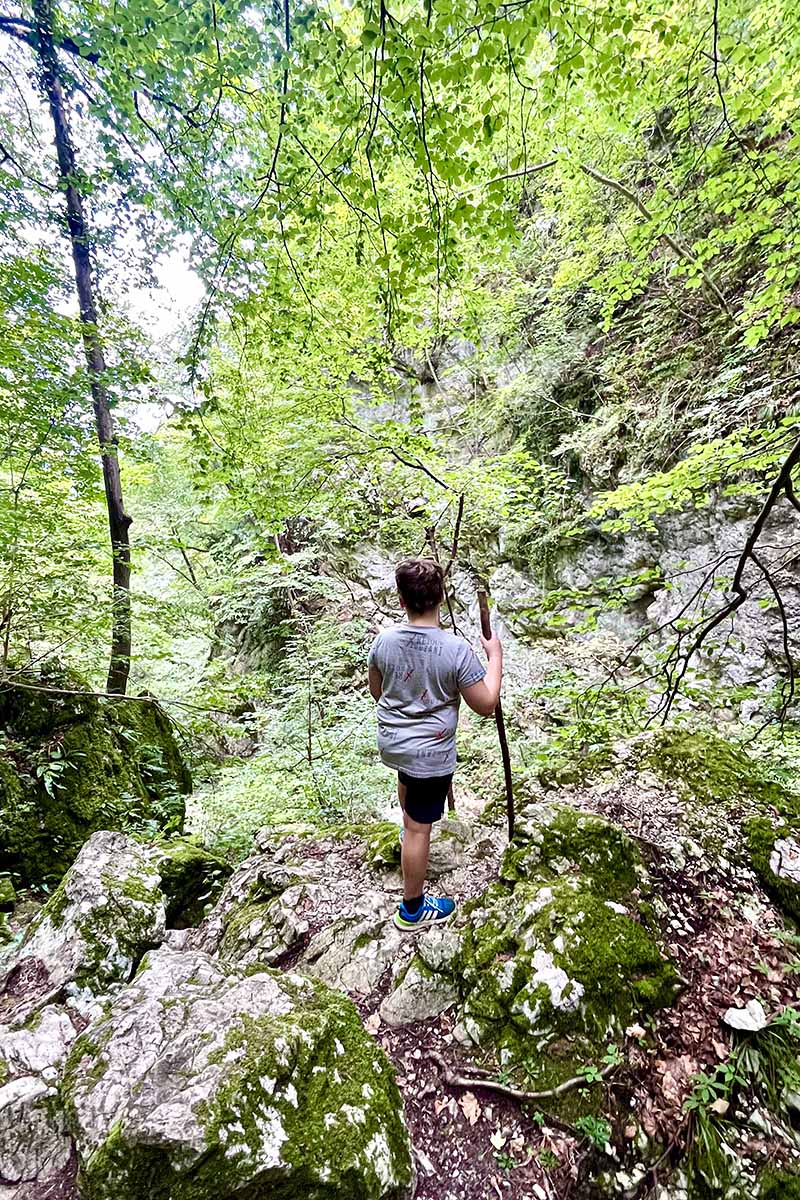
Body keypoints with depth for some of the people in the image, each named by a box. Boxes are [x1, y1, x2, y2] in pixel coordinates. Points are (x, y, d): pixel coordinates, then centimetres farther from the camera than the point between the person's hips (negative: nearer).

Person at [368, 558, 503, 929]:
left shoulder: (384, 641, -12)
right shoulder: (457, 650, -25)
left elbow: (376, 691, 4)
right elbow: (486, 705, -15)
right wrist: (495, 656, -4)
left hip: (390, 742, 5)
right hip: (430, 753, -5)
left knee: (406, 776, 37)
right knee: (419, 827, 11)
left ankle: (408, 818, 65)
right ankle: (412, 909, 32)